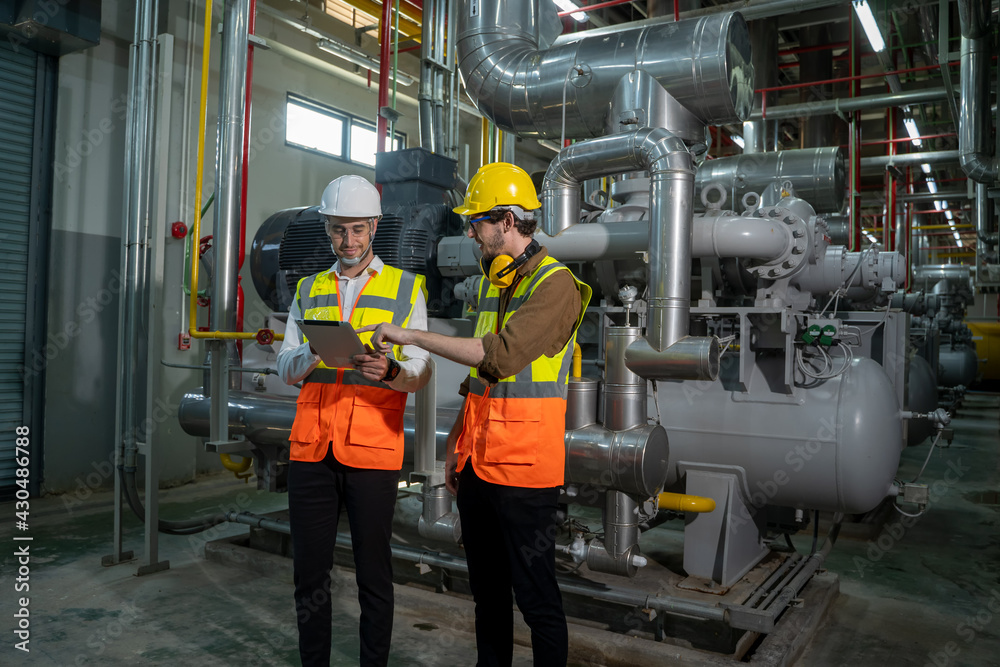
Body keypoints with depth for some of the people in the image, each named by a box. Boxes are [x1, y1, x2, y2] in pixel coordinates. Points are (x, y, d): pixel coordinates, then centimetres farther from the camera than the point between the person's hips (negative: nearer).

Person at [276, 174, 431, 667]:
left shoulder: (406, 289, 5)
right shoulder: (309, 291, 14)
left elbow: (420, 373, -1)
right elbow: (285, 368, 8)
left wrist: (389, 369, -24)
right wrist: (313, 353, -14)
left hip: (372, 447, -3)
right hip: (311, 447, 3)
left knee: (373, 573, 6)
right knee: (310, 570, 10)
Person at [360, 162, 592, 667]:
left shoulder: (556, 285, -13)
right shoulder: (492, 280, 14)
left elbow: (501, 355, -27)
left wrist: (411, 336, -22)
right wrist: (458, 441, 16)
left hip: (524, 469, -8)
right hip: (478, 464, 8)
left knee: (535, 595, 4)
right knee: (487, 587, 19)